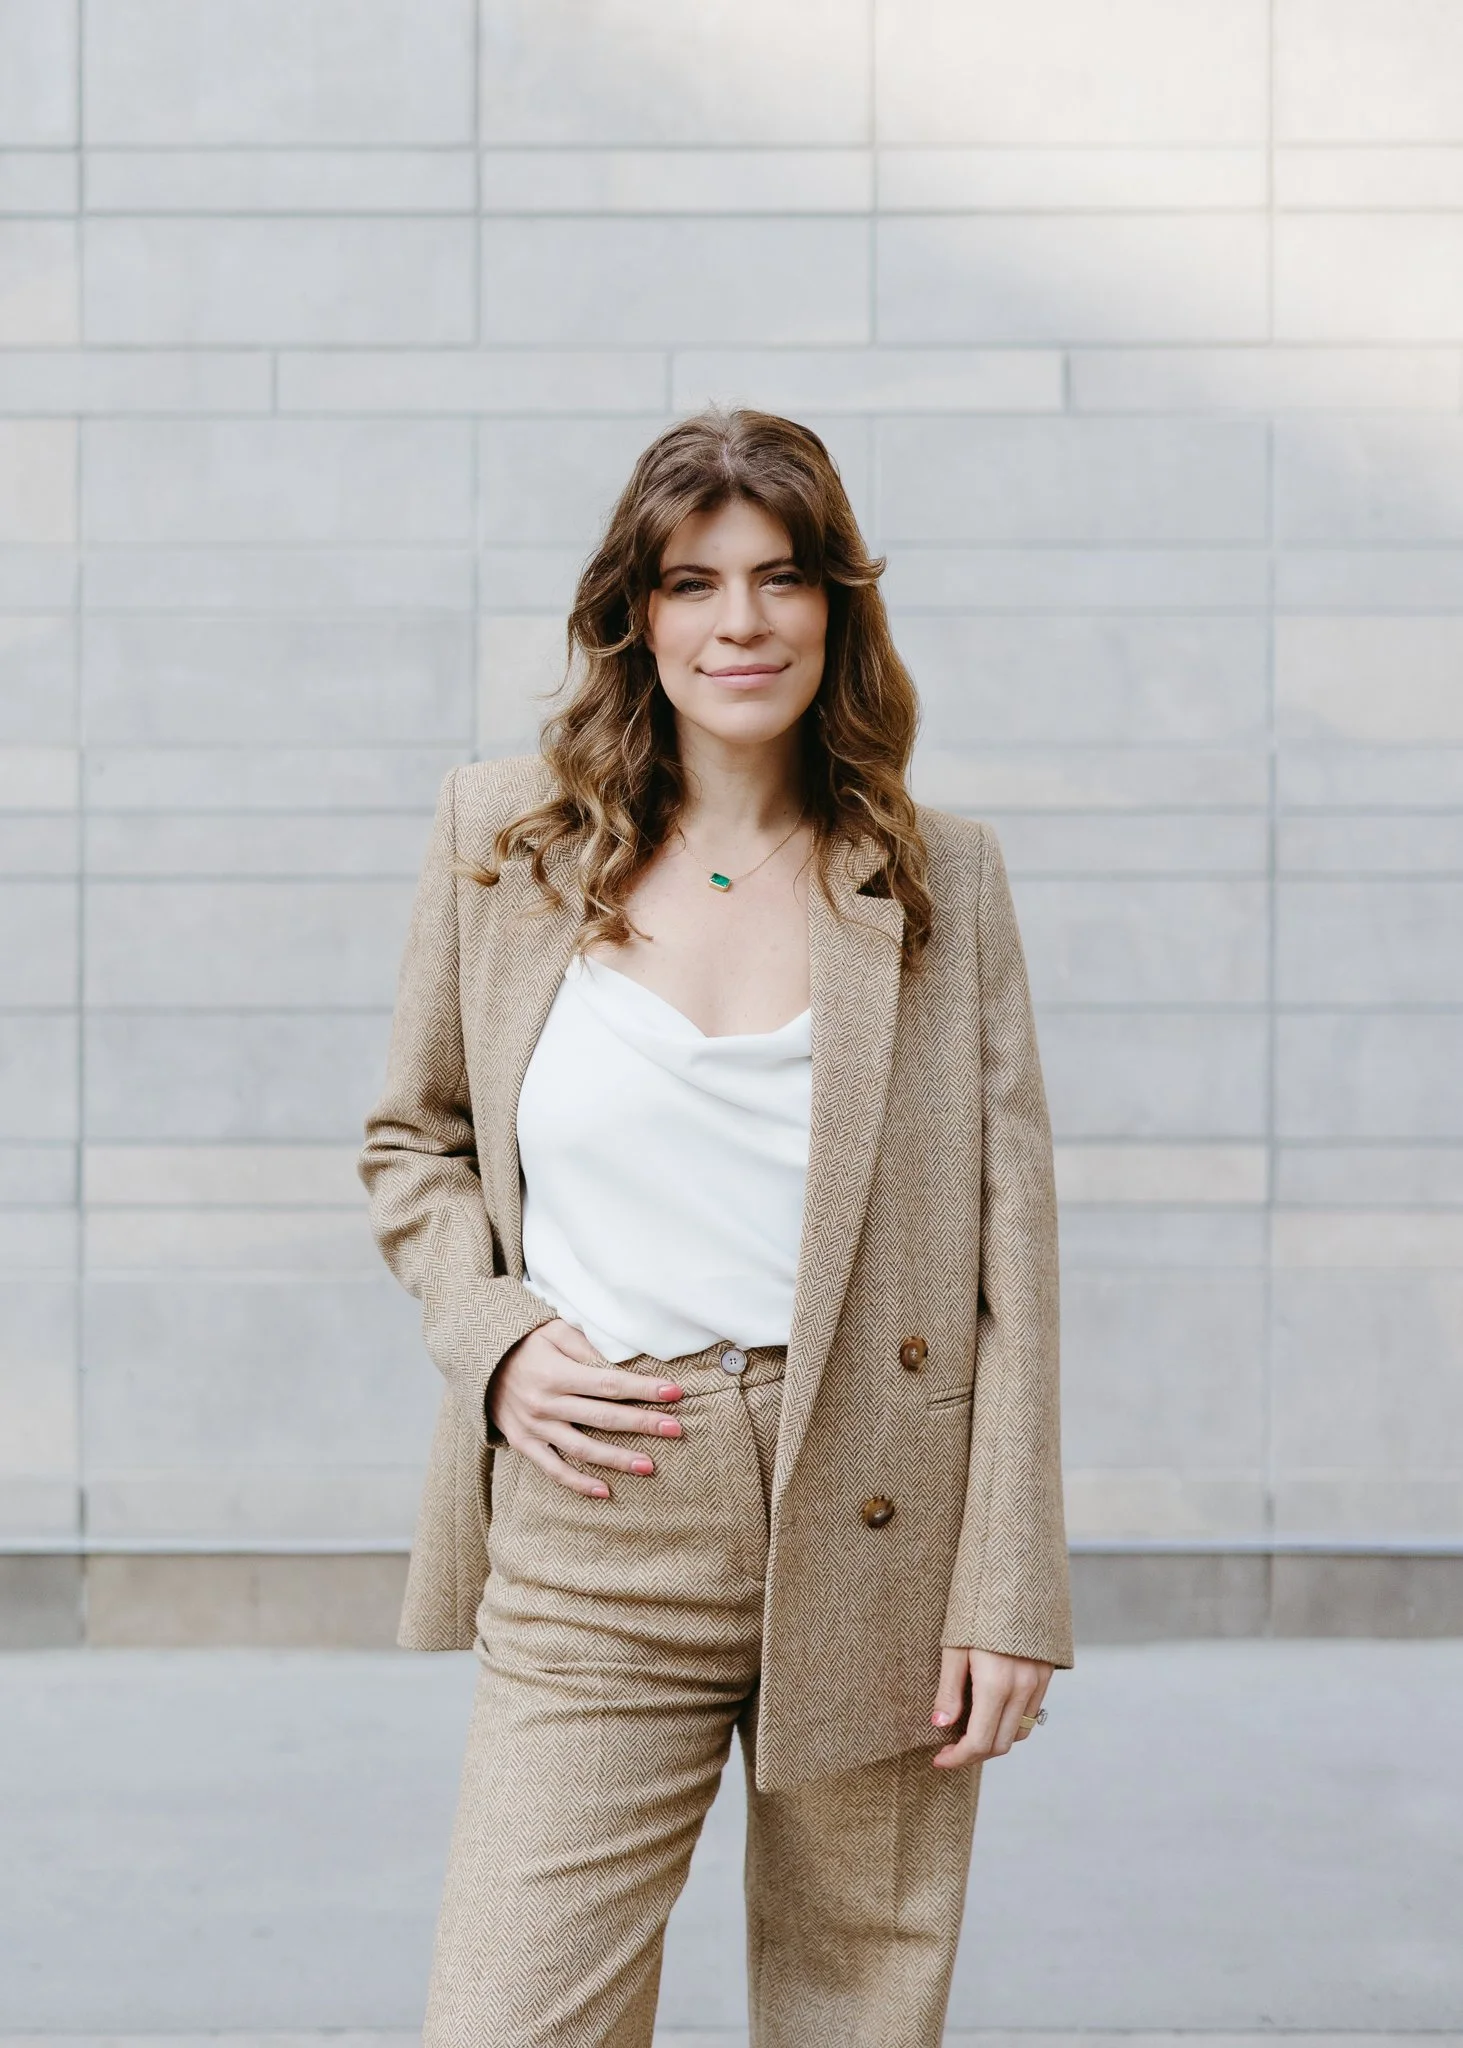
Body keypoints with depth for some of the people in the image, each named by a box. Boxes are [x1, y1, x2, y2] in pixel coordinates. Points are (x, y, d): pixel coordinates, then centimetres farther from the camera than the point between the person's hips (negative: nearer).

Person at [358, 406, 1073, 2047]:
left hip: (877, 1540, 0)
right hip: (592, 1547, 0)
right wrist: (493, 1340, -3)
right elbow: (411, 1143, 17)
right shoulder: (498, 839, 6)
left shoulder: (943, 878, 4)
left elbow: (1011, 1242, 2)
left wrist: (1009, 1591, -3)